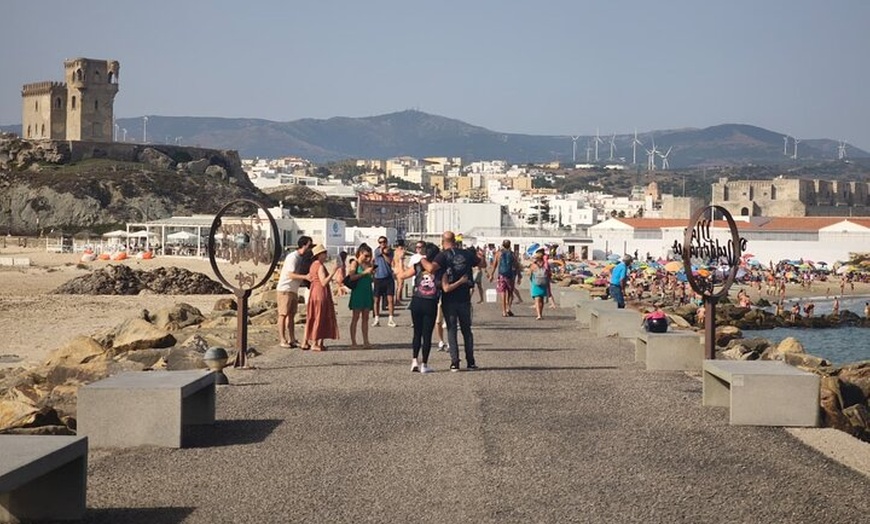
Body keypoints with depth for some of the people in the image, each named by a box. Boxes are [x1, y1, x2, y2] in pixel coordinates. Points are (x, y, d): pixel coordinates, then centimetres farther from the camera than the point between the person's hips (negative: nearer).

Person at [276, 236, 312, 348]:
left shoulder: (302, 258, 10)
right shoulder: (292, 257, -17)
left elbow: (300, 273, 16)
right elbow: (290, 275, -25)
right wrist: (305, 276, -32)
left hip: (294, 290, 9)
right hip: (285, 289, -9)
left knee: (292, 315, 9)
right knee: (283, 314, -4)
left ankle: (292, 340, 12)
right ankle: (282, 340, -2)